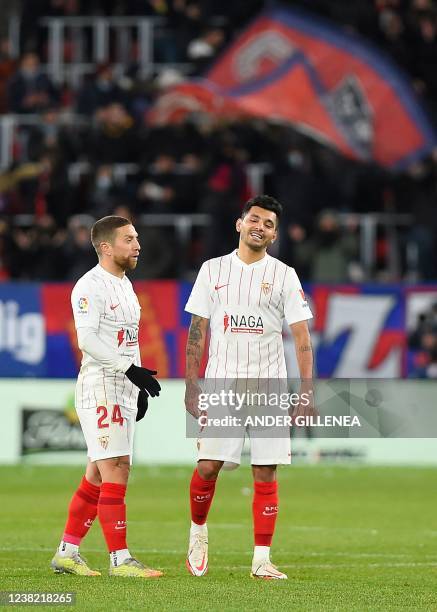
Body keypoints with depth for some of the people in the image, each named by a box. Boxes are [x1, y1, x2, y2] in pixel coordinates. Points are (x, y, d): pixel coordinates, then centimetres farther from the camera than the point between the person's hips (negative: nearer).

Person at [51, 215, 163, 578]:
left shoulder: (124, 285, 18)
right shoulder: (91, 287, -12)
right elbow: (88, 340, -21)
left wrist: (139, 386, 19)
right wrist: (130, 369, -22)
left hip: (124, 391, 9)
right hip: (100, 389, -9)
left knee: (98, 474, 11)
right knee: (115, 473, -12)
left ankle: (67, 552, 17)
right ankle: (120, 559, -11)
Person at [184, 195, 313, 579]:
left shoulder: (284, 275, 4)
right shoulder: (213, 270, 7)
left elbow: (301, 336, 1)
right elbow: (197, 332, 8)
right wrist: (192, 386, 1)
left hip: (269, 386, 0)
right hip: (221, 384, 0)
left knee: (266, 475, -2)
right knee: (207, 467, -7)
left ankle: (262, 559, 3)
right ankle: (198, 530, 20)